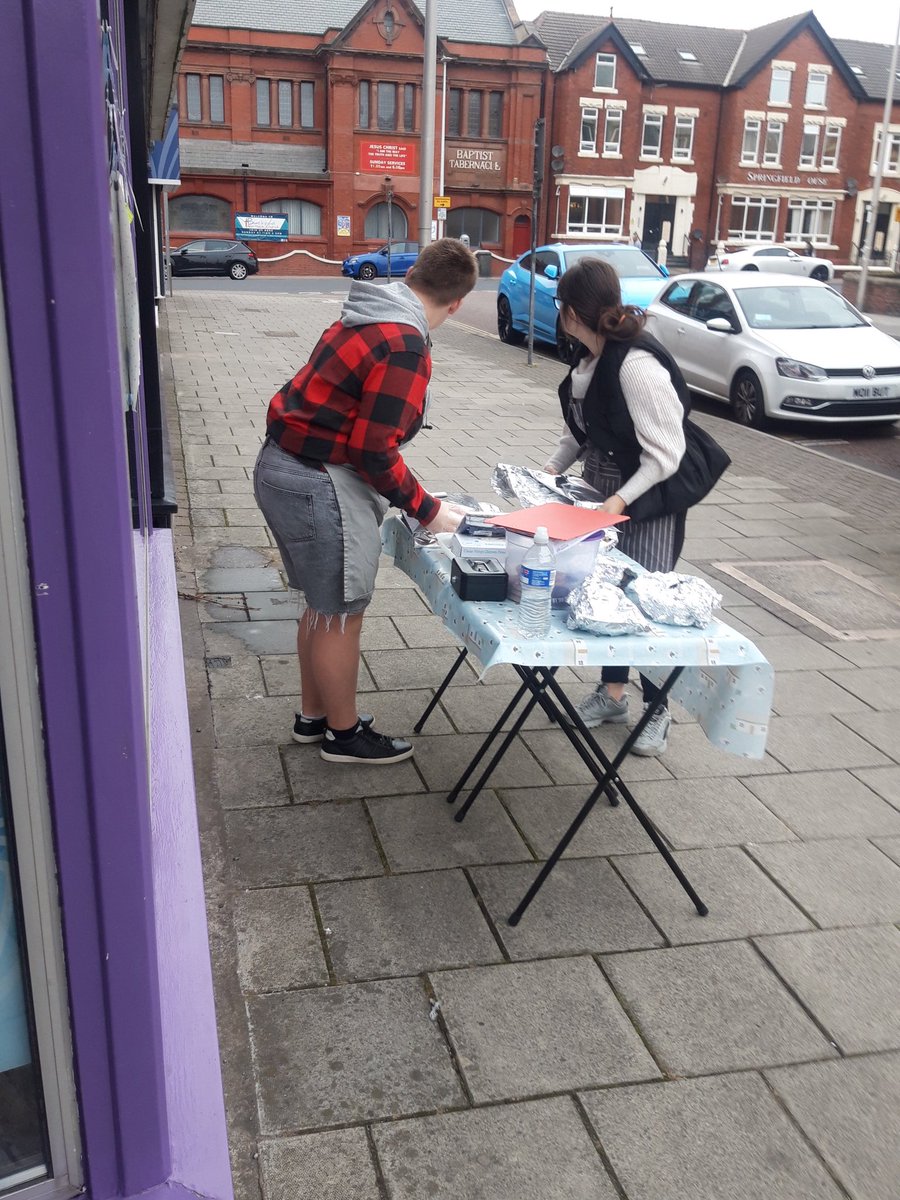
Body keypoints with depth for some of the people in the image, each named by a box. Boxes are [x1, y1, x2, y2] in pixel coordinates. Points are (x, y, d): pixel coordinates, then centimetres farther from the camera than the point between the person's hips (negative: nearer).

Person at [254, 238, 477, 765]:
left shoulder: (364, 320, 9)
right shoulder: (407, 347, -20)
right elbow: (374, 450, -22)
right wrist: (427, 510, -10)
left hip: (282, 466, 10)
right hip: (319, 485, -10)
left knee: (324, 605, 22)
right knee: (342, 615, 6)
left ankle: (314, 715, 37)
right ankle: (344, 733, 23)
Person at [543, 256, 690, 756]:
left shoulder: (637, 365, -26)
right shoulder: (588, 356, 1)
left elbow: (664, 455, -24)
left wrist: (620, 501, -28)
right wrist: (551, 469, 3)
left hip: (647, 500, -8)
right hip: (603, 492, 8)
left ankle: (657, 711, 18)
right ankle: (612, 694, 30)